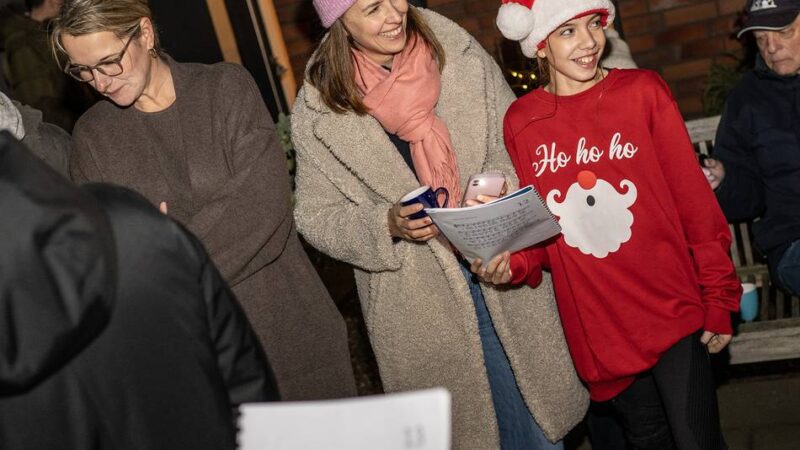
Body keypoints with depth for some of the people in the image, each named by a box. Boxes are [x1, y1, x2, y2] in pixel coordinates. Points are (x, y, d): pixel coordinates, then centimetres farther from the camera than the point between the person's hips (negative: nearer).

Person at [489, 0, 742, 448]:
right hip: (599, 328, 2)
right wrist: (513, 263, -13)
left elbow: (695, 200, -4)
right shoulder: (520, 122, 0)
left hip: (672, 309, -2)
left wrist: (719, 299, -4)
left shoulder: (643, 92, -5)